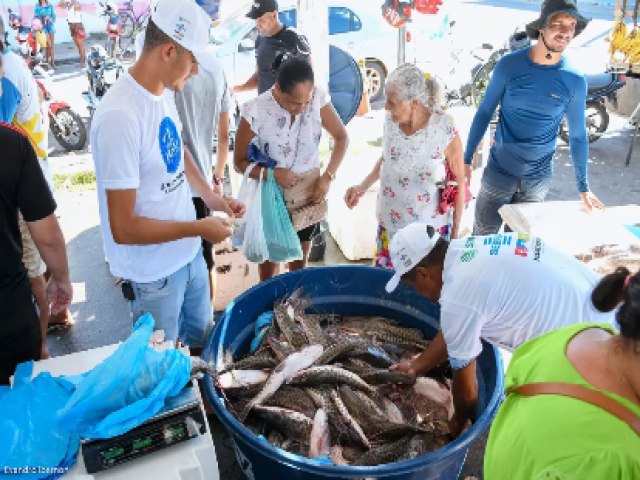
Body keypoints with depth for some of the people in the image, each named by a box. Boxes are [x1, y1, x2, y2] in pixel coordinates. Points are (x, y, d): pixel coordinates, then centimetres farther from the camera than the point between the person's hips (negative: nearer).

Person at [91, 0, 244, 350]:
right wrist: (198, 228, -18)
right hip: (152, 273, -8)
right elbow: (124, 228, -25)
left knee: (201, 338, 27)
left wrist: (210, 197, 5)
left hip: (188, 253, 8)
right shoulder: (119, 116, -29)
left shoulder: (165, 92, -3)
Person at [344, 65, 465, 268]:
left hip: (428, 228, -4)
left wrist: (456, 229, -3)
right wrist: (362, 187, 0)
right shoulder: (390, 119, -11)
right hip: (390, 223, 4)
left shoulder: (445, 131, -23)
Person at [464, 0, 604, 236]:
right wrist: (467, 159, -1)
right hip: (499, 172, -1)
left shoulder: (575, 81, -7)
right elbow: (485, 112, 0)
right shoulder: (509, 65, -10)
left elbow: (577, 134, 3)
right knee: (482, 237, 8)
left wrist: (583, 187, 7)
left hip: (539, 179, 1)